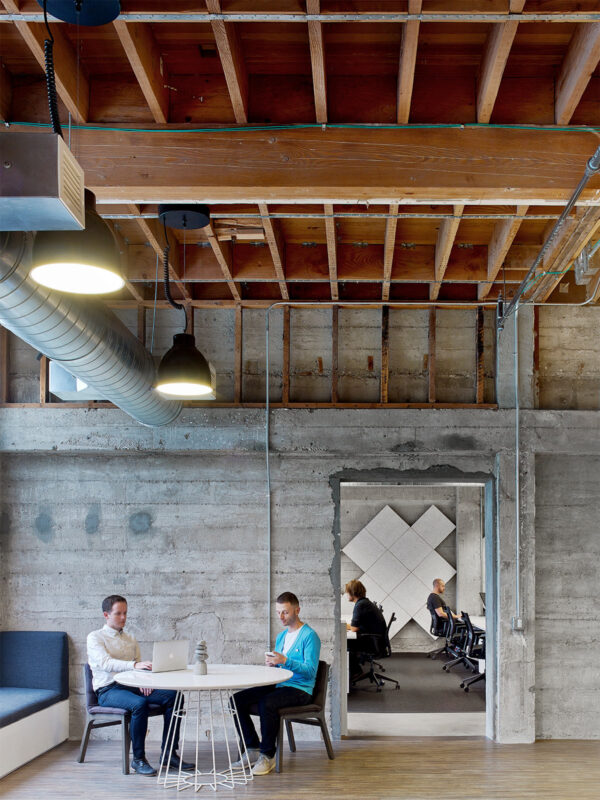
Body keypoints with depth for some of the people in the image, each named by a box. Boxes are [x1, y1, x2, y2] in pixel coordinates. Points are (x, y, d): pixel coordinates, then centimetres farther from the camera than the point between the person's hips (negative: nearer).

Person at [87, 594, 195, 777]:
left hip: (133, 686, 6)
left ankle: (169, 754, -15)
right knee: (139, 704, -37)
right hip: (108, 690, -6)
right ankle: (138, 759, -25)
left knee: (173, 697, -18)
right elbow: (106, 663, -16)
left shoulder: (130, 639, 24)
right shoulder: (95, 637, 2)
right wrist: (134, 665, -32)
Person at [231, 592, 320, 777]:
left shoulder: (309, 636, -8)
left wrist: (285, 661, -25)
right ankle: (253, 749, -4)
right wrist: (271, 664, -1)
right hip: (278, 685, 8)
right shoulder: (281, 636, 18)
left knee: (267, 703, -35)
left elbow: (310, 671, -16)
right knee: (237, 699, -9)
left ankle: (268, 756, -21)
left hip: (300, 689, -8)